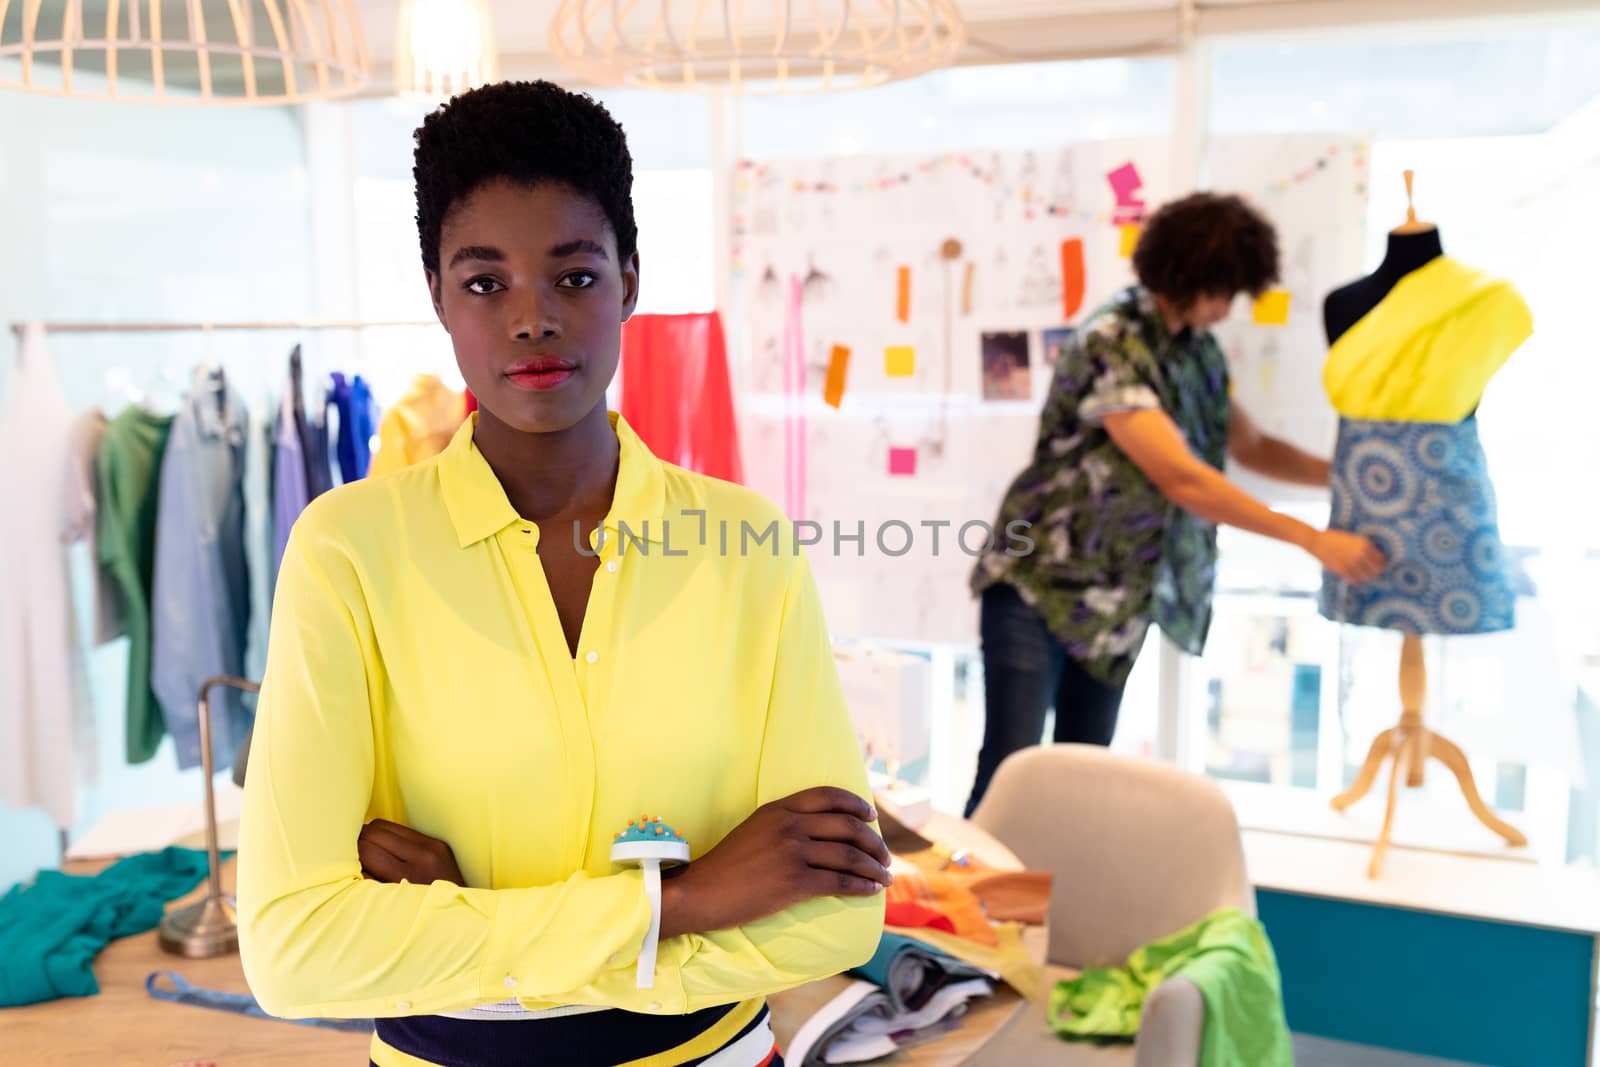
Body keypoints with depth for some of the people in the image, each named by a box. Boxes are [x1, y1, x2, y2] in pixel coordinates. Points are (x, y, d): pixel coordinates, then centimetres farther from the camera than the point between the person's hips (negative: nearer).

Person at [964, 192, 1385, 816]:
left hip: (1116, 604, 8)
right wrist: (1314, 540, -25)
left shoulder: (1198, 350, 4)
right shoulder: (1110, 346, -21)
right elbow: (1182, 479, -27)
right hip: (1037, 588, -8)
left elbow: (1249, 446, 19)